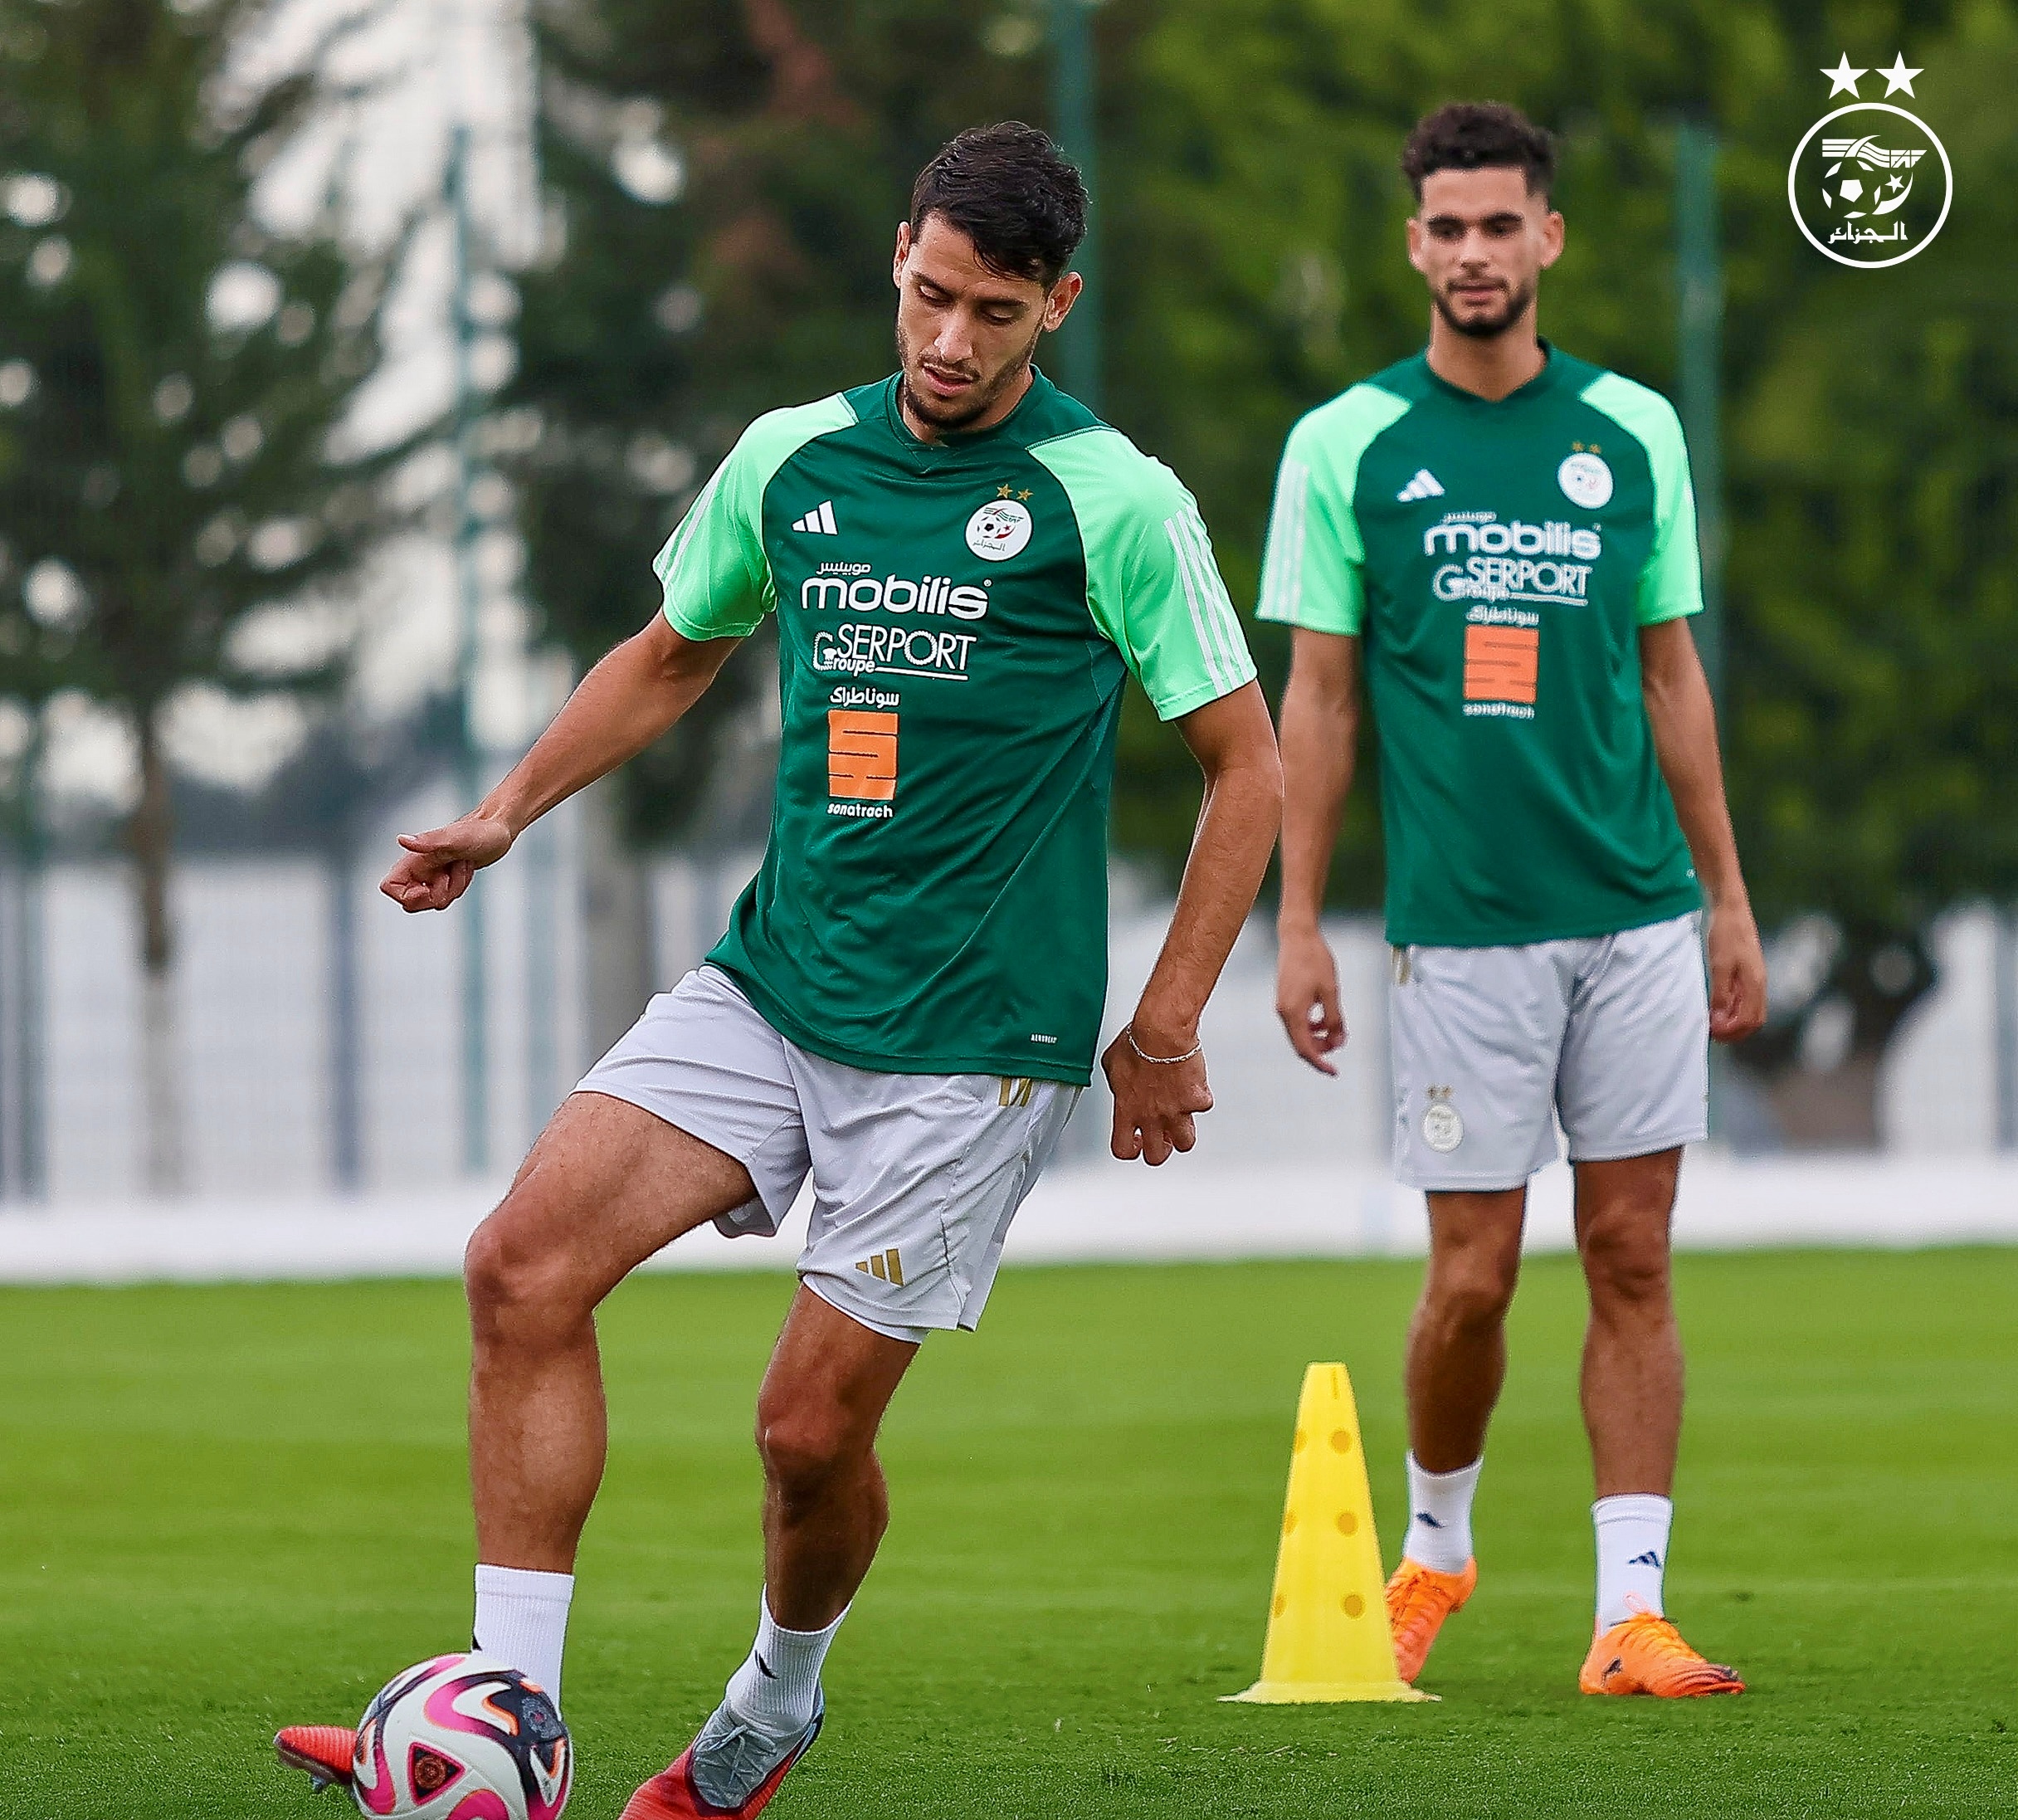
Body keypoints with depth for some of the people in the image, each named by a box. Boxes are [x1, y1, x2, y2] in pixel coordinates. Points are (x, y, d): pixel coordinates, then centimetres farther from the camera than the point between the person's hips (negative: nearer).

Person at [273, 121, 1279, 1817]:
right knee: (526, 1266, -14)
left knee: (813, 1426, -3)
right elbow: (675, 653, 25)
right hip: (771, 981, 5)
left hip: (973, 1040, -5)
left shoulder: (1112, 501, -8)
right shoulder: (793, 460, 6)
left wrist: (1167, 1029, -4)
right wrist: (505, 813, 15)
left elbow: (1247, 764, -2)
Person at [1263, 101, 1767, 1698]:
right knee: (1473, 1278, -1)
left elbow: (1671, 677, 13)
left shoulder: (1632, 430, 7)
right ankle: (1435, 1547, 24)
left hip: (1638, 920, 2)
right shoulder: (1348, 446, 1)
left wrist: (1729, 899, 11)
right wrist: (1299, 922, -1)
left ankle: (1632, 1614, 2)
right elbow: (1318, 699, 3)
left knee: (1633, 1262, 0)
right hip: (1462, 929, -2)